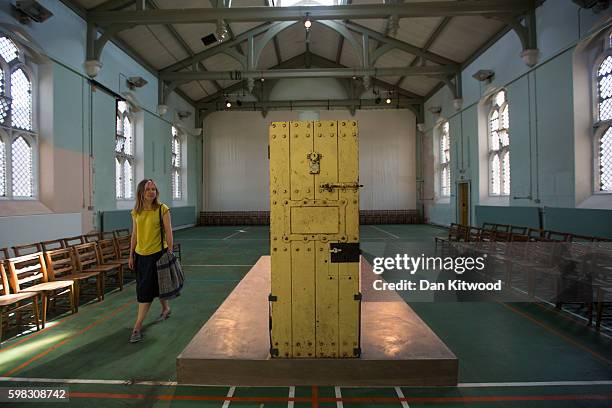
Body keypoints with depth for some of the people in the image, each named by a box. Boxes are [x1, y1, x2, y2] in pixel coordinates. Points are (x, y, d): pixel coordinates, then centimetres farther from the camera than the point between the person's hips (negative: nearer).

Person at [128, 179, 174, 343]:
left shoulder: (162, 209, -9)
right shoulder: (136, 211, 5)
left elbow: (168, 233, -8)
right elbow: (135, 234, 11)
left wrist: (170, 253, -9)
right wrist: (131, 255, 11)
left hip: (157, 253, -5)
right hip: (140, 254, 5)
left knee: (146, 290, -3)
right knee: (155, 286, 18)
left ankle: (137, 326, 5)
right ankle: (166, 309, 43)